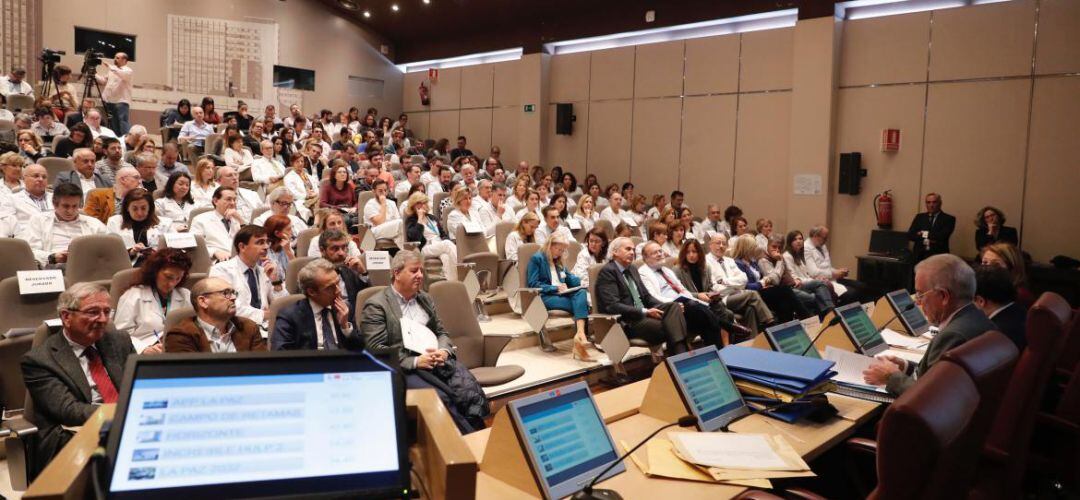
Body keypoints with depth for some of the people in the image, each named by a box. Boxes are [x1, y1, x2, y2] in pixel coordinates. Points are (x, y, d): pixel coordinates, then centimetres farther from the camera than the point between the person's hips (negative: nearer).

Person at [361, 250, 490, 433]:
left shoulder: (426, 299, 20)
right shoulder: (376, 305, -1)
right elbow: (375, 350, -8)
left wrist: (443, 351, -2)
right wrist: (415, 361, -16)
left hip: (439, 361, 6)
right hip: (405, 368, -5)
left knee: (471, 391, -23)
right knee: (440, 399, -31)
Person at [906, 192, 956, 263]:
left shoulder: (948, 219, 4)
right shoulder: (919, 217, 14)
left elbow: (942, 236, -12)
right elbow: (910, 235, 4)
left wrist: (924, 234, -5)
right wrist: (924, 240, -11)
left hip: (938, 256, -2)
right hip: (919, 255, 3)